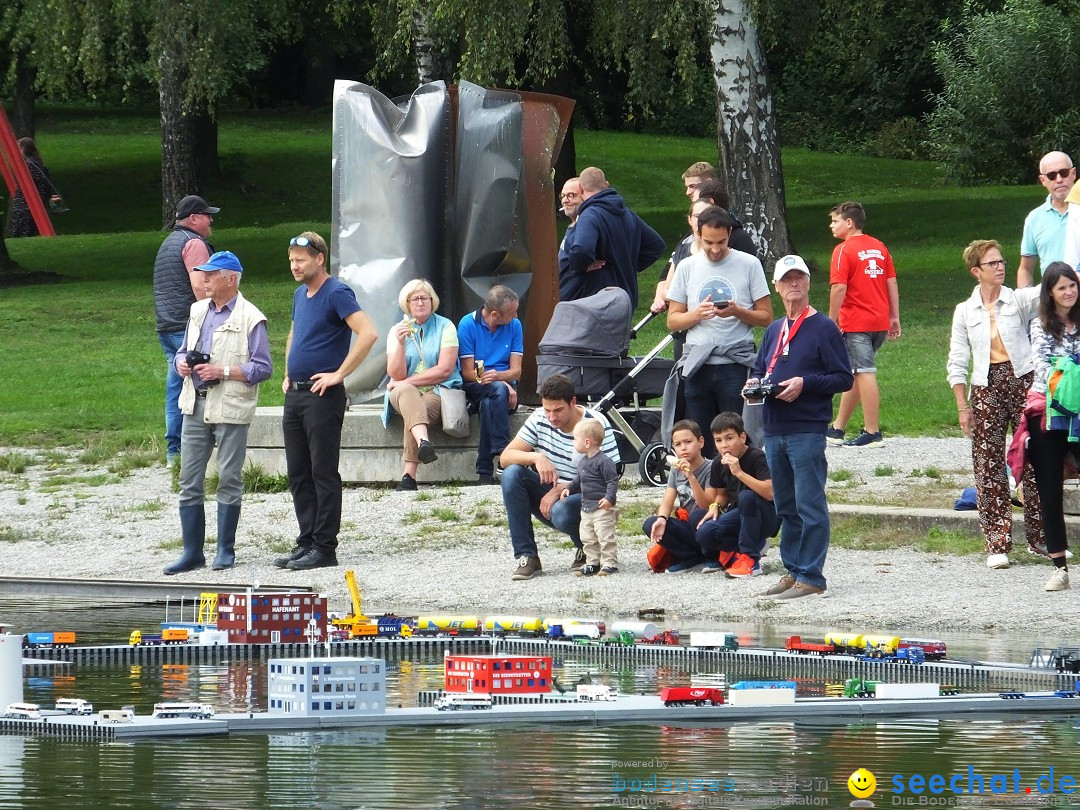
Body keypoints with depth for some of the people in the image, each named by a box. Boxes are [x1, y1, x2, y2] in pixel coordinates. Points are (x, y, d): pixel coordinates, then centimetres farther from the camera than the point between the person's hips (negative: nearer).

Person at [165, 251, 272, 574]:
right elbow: (183, 350, 23)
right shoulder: (198, 311, 13)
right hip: (195, 404, 6)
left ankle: (226, 550, 13)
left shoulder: (250, 319, -8)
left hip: (230, 408, -6)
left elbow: (262, 368, -10)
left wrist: (223, 371, -18)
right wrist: (182, 363, 0)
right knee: (189, 481, 4)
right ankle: (192, 551, 10)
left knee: (229, 480, 3)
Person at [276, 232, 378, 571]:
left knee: (323, 473, -5)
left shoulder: (337, 293, -11)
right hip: (295, 395, 9)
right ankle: (306, 541, 15)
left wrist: (339, 374, -19)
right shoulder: (300, 295, 16)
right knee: (298, 475, 10)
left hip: (322, 397, -9)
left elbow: (368, 334, -22)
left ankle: (325, 547, -2)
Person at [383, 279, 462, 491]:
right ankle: (424, 442, -66)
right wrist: (401, 343, -17)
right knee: (406, 391, -36)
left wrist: (407, 381, -7)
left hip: (437, 392, -1)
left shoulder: (445, 327, 3)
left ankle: (409, 475, -44)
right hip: (404, 393, 1)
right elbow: (396, 375, -2)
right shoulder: (397, 331, 9)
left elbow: (445, 370, -6)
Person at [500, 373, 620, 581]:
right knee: (512, 474, -22)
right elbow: (505, 457, -5)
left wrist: (560, 490, -25)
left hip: (585, 501, -5)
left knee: (562, 511, -39)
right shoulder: (539, 419, -3)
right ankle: (527, 557, -20)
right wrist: (536, 457, -26)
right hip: (549, 496, 5)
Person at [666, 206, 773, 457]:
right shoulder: (687, 267, 11)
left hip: (737, 364, -3)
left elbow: (766, 316, 4)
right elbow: (673, 320, 11)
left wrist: (737, 311, -15)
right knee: (699, 440, 4)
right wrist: (697, 314, -9)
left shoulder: (749, 265, 4)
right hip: (697, 366, 3)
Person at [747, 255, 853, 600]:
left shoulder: (823, 328, -3)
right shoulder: (773, 331, 18)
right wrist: (754, 386, 6)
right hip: (774, 429, 8)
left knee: (810, 505, -7)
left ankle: (811, 577, -7)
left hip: (807, 431, -8)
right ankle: (793, 571, 19)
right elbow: (760, 371, 29)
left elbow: (844, 378, -6)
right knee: (786, 507, 12)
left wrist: (805, 383, -17)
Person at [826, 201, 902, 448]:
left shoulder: (844, 250, -10)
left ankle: (872, 433, -7)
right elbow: (892, 283, 11)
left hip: (856, 324, -8)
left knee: (865, 374, -6)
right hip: (880, 323, 8)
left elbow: (839, 288, -17)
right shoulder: (879, 247, 12)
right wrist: (895, 317, 14)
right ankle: (837, 430, 22)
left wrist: (831, 321, -11)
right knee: (854, 375, 15)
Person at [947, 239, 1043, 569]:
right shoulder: (965, 312, 5)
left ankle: (1040, 536, 13)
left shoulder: (1018, 300, 3)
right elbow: (957, 362, 7)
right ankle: (997, 545, 2)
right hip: (986, 388, 0)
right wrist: (963, 406, 1)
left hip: (1023, 380, 0)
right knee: (989, 465, -1)